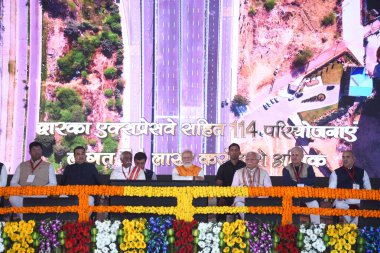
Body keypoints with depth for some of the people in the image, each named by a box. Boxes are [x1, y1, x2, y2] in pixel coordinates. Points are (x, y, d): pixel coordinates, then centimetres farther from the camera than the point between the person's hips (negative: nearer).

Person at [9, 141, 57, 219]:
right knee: (13, 198, -32)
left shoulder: (48, 166, 13)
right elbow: (13, 183, 14)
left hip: (41, 196, -2)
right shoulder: (21, 166, 18)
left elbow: (53, 184, 4)